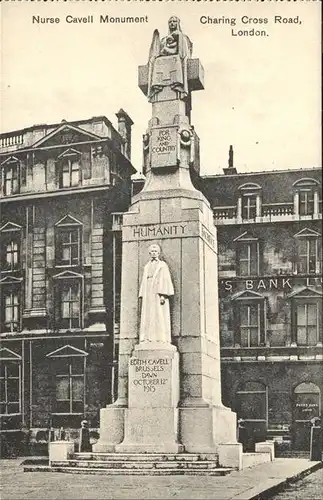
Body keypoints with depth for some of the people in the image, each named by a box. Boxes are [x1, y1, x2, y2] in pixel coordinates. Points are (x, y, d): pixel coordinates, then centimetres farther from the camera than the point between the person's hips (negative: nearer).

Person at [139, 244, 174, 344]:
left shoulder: (162, 265, 5)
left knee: (159, 316, -11)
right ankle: (148, 339, -5)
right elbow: (144, 282, 19)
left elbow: (165, 280, -4)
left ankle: (161, 339, -13)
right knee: (147, 317, -2)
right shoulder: (146, 267, 21)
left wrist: (163, 295, -15)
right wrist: (142, 296, 7)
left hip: (158, 294, -5)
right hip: (148, 295, 5)